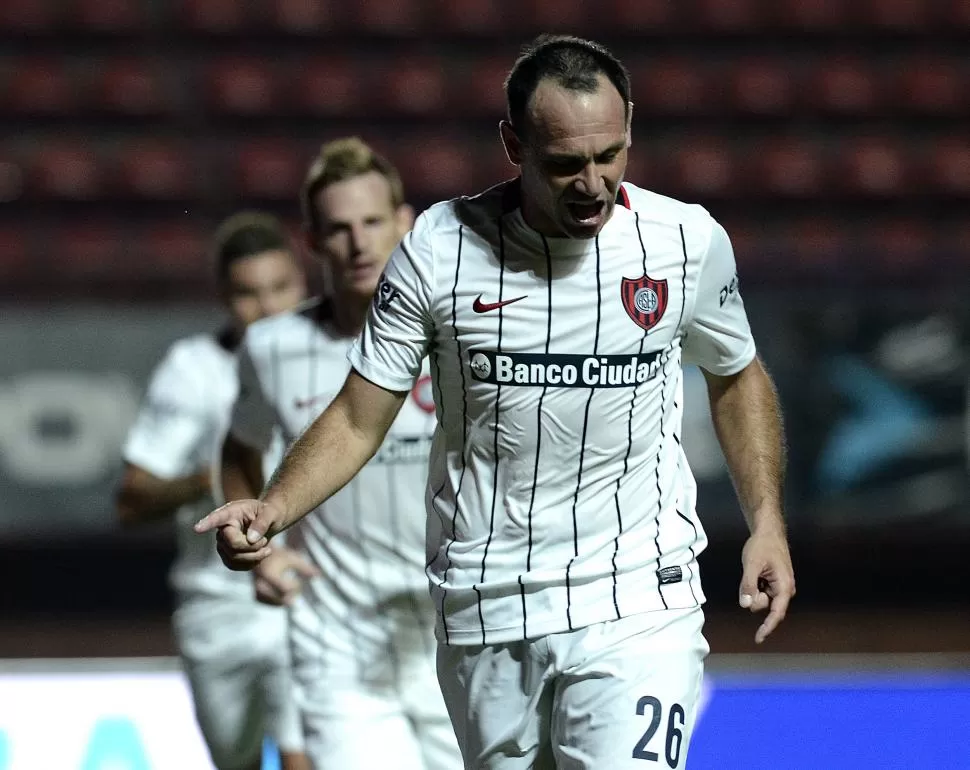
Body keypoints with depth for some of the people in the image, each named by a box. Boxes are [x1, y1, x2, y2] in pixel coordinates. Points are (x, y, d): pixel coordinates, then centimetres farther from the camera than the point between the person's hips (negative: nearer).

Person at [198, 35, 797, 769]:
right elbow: (358, 418, 0)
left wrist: (768, 521, 4)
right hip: (484, 610, 1)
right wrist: (272, 509, -17)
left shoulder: (689, 240, -4)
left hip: (636, 602, -1)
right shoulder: (441, 247, -7)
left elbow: (738, 377, 15)